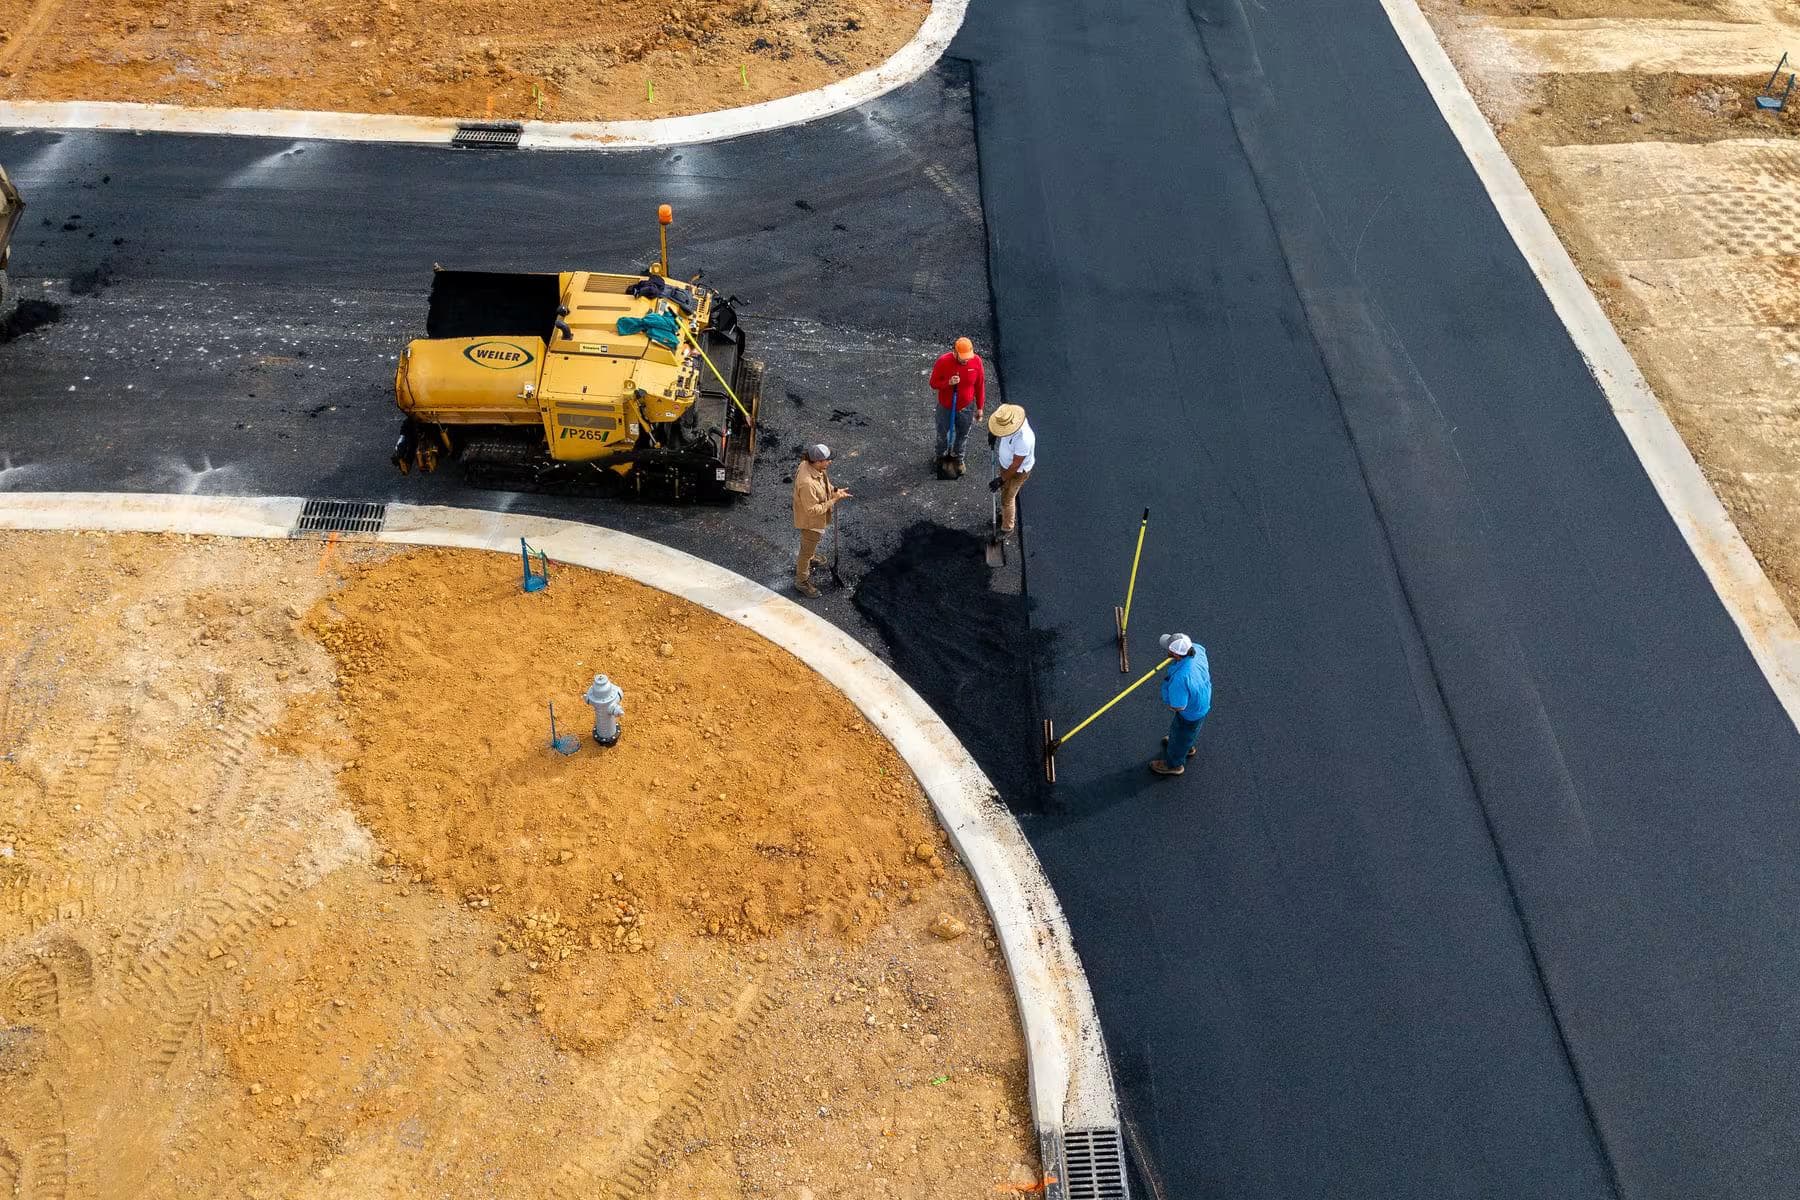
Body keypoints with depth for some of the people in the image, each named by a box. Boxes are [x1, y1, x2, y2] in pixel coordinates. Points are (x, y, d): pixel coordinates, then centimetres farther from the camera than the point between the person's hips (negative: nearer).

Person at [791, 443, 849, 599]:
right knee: (807, 549, 15)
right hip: (810, 521, -8)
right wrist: (833, 500, -31)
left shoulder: (810, 464, -16)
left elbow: (823, 484, 5)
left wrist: (834, 491, -10)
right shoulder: (807, 483, -43)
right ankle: (801, 582, 36)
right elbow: (813, 510, -34)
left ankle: (808, 559, 64)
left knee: (811, 543, 35)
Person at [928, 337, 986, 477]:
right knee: (943, 433, 22)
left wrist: (980, 407, 1)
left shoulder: (976, 361, -20)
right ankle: (942, 456, 50)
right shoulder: (943, 361, -27)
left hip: (966, 407, 2)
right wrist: (948, 383, -34)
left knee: (963, 435, 22)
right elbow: (933, 383, -14)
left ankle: (957, 457, 49)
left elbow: (980, 386, -7)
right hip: (946, 407, -1)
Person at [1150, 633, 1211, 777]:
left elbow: (1178, 707, -35)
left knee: (1181, 734, 24)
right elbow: (1203, 649, 1)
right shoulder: (1197, 649, -28)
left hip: (1191, 713, -7)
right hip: (1204, 699, 7)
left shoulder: (1180, 678, -49)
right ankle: (1189, 747, 67)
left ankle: (1174, 764, 52)